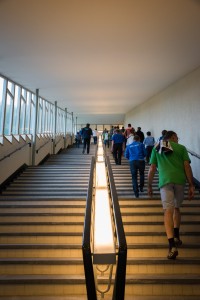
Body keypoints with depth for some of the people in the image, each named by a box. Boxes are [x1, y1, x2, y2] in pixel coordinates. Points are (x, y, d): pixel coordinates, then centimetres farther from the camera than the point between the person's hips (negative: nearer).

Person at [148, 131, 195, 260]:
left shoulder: (156, 148, 19)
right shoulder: (181, 147, 16)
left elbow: (152, 169, 13)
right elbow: (187, 166, 6)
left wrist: (149, 185, 18)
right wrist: (191, 185, 7)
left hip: (165, 181, -1)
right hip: (180, 180, 1)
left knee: (168, 211, -6)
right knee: (176, 207, 22)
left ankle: (172, 246, -17)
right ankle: (176, 237, 27)